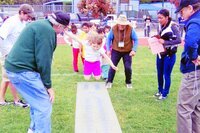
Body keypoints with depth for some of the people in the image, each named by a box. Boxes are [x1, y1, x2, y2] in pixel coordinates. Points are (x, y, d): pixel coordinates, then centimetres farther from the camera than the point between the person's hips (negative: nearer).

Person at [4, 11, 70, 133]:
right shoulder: (47, 29, -15)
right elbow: (43, 60, -19)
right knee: (44, 107, -7)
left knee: (38, 102, 21)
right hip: (22, 70, -11)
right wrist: (48, 85, -11)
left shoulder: (42, 25, 17)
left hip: (17, 67, 11)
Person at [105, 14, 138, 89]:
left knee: (128, 67, -1)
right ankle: (109, 82, 13)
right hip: (116, 51, 1)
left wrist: (134, 50, -18)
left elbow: (136, 40, -7)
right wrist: (108, 50, -6)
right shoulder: (113, 29, -12)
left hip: (127, 52, -1)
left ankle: (128, 82, 20)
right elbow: (109, 39, -1)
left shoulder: (130, 29, -15)